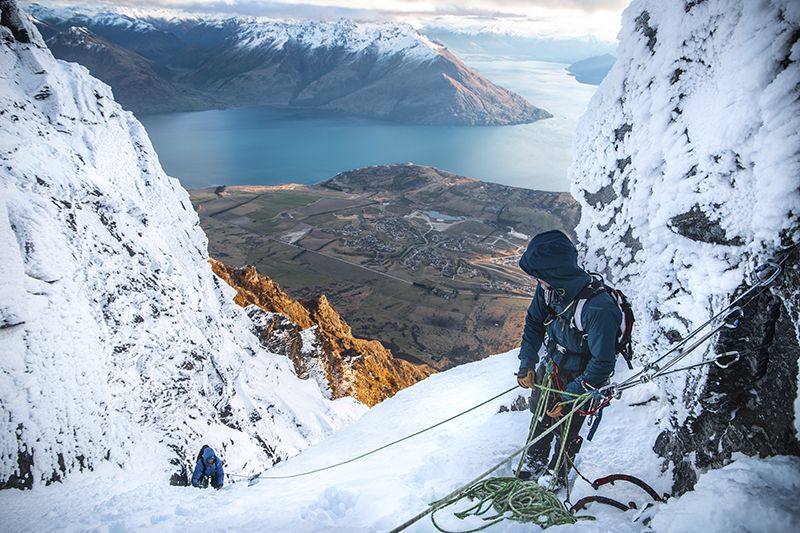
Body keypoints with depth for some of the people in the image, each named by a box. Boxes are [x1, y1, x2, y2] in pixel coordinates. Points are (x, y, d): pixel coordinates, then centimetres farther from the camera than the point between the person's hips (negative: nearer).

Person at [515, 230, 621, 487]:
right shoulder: (549, 287, -17)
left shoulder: (598, 309, -37)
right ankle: (534, 463, 50)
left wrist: (570, 396, -23)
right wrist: (527, 363, -4)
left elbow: (603, 362, -28)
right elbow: (533, 324, 0)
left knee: (564, 431, 14)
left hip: (579, 378, -6)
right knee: (540, 418, 24)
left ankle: (556, 474, 44)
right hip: (550, 368, 6)